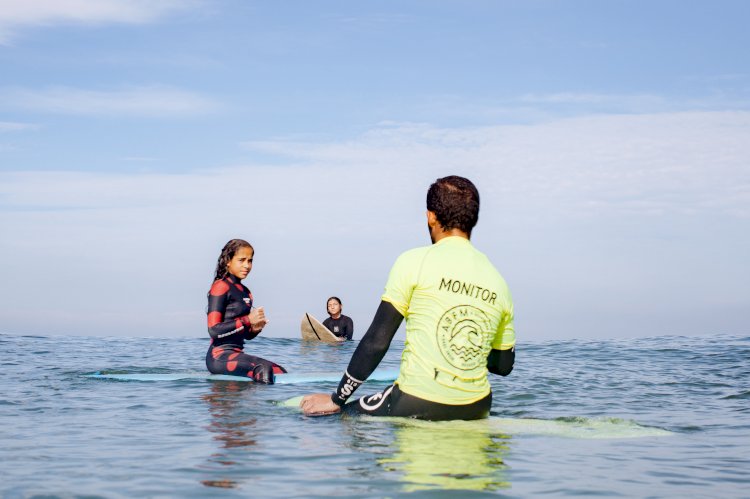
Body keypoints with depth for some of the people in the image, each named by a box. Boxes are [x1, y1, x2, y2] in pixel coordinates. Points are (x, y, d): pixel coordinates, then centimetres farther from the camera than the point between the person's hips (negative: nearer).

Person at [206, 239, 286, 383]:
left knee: (281, 372, 2)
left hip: (237, 354, 9)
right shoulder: (221, 287, -7)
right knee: (263, 369, -32)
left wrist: (256, 328, 1)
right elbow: (214, 330, -16)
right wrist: (247, 320, -16)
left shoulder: (245, 292, 19)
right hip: (219, 356, -9)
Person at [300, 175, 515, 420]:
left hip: (416, 405, -4)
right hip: (475, 409, 5)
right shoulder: (498, 281, 7)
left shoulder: (414, 262, -6)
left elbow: (377, 341, -7)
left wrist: (337, 399, 2)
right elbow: (504, 365, 15)